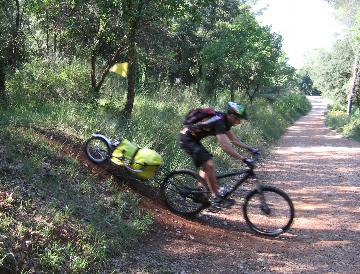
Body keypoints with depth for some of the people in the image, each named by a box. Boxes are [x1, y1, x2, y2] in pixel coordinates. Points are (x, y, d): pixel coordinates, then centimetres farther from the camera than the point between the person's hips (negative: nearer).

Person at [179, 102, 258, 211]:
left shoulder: (225, 121, 3)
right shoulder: (219, 121, -26)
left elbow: (233, 139, 15)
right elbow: (225, 146, -34)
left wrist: (250, 148, 7)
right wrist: (244, 159, -35)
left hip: (193, 139, 10)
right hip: (187, 139, -10)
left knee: (206, 166, 16)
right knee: (209, 165, -15)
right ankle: (216, 197, -6)